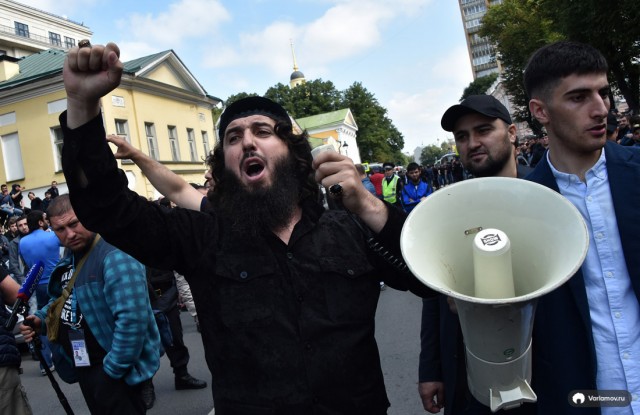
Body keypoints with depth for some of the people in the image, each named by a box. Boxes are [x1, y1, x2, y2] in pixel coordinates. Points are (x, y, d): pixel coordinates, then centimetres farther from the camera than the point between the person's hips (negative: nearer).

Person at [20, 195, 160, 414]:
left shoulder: (115, 257, -25)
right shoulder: (70, 258, 8)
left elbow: (132, 319, -31)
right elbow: (63, 299, 23)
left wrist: (113, 369, -23)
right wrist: (41, 318, 4)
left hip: (112, 369, -9)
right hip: (84, 367, 9)